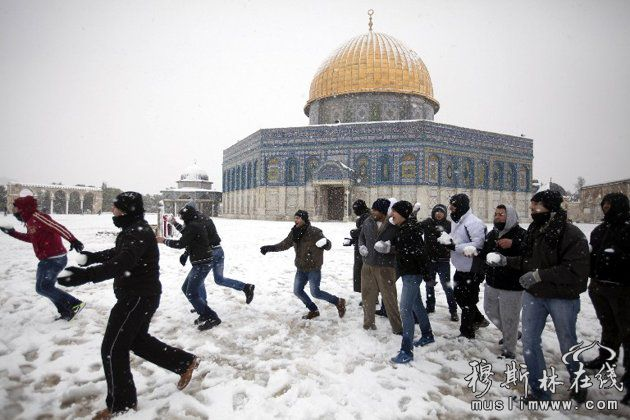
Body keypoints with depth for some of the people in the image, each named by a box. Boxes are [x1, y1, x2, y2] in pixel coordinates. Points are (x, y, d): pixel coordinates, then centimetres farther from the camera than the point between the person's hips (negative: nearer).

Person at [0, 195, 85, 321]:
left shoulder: (36, 217, -15)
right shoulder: (30, 220, 16)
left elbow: (58, 227, -27)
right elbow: (31, 237, 35)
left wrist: (73, 240, -36)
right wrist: (13, 233, 33)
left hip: (54, 259, -10)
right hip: (48, 259, 10)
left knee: (42, 288, -10)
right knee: (46, 287, 16)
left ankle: (75, 304, -10)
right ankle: (66, 312, 20)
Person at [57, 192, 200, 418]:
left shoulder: (139, 232, -23)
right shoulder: (132, 229, 11)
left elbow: (122, 263, -40)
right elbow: (117, 252, 30)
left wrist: (84, 275, -48)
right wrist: (92, 257, 25)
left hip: (138, 297, -11)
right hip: (137, 296, 11)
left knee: (112, 349, 1)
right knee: (138, 340, 23)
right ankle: (185, 362, 30)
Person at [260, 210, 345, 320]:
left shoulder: (314, 232, -17)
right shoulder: (294, 232, 1)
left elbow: (328, 246, -12)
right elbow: (285, 244, 12)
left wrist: (326, 244, -35)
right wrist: (269, 248, 5)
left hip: (314, 268, -7)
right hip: (301, 268, 7)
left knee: (315, 293, -6)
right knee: (297, 291, 9)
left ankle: (338, 301, 16)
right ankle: (313, 310, 29)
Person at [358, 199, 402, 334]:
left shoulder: (394, 226, -12)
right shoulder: (368, 222, 3)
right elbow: (361, 236, 19)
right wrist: (361, 246, 0)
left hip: (386, 267, -5)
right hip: (368, 265, 5)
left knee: (390, 298, 3)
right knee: (367, 296, 15)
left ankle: (397, 327, 19)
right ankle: (368, 322, 33)